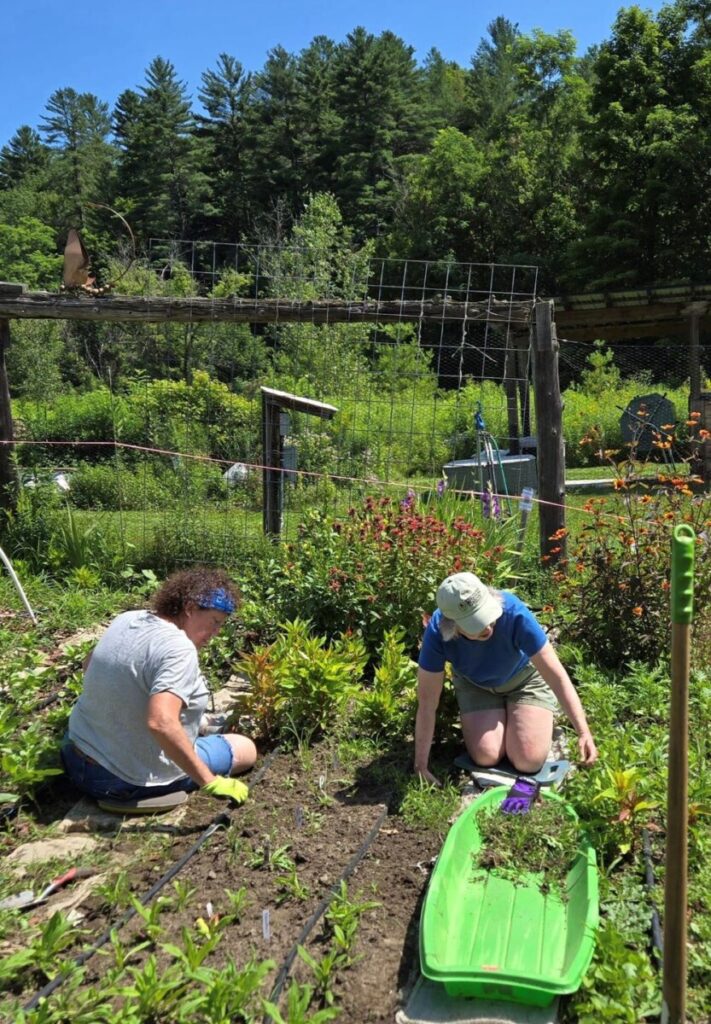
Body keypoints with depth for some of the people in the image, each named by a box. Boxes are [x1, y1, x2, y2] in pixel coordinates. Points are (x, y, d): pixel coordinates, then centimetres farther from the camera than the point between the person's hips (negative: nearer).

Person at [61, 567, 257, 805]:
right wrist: (209, 782, -33)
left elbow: (89, 665, 18)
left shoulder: (127, 619, 0)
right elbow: (161, 723, -39)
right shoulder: (179, 650, -26)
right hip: (130, 781, -8)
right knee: (247, 749, 5)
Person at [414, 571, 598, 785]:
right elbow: (427, 702, -26)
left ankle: (545, 715, 20)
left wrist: (583, 732, -37)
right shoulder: (437, 633, -35)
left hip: (524, 677, -1)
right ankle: (502, 716, 18)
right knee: (486, 756, -14)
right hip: (475, 684, 1)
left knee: (528, 762, -12)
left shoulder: (514, 613, -39)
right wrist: (421, 766, -23)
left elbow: (556, 675, -31)